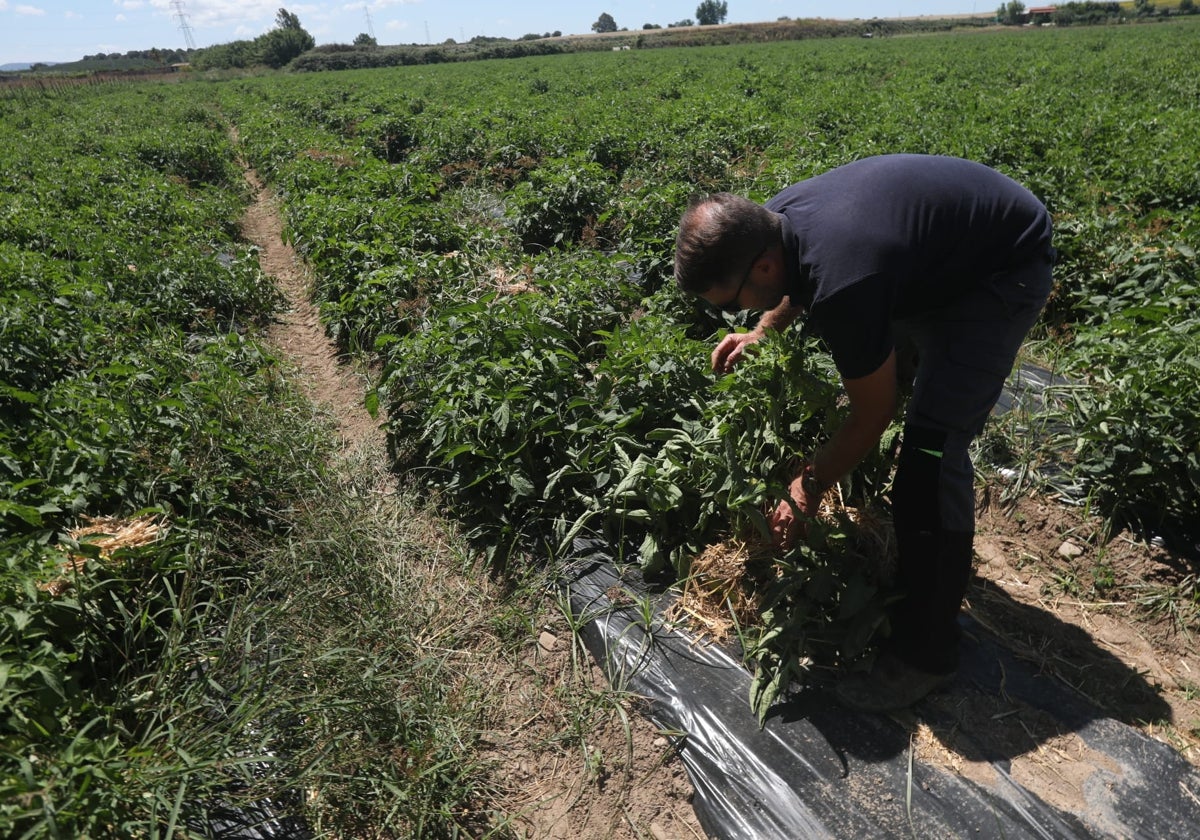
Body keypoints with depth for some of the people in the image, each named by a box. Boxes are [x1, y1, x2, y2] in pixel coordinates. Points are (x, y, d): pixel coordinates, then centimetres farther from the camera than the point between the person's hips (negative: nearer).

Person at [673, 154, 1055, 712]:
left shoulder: (843, 285, -39)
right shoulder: (773, 220, -14)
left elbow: (874, 415, -24)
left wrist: (808, 489, -14)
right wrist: (760, 332, -2)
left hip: (1006, 268, -9)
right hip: (937, 256, 9)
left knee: (931, 447, -18)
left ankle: (924, 654, -5)